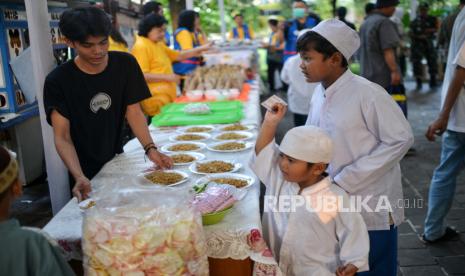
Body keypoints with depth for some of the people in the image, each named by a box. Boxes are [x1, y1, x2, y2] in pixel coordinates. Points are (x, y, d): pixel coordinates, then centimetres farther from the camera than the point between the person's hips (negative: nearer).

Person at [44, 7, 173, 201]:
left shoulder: (125, 64, -8)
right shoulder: (57, 81, -18)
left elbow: (133, 112, -8)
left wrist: (150, 148, -24)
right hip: (86, 172, -3)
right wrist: (79, 177, -38)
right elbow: (62, 137, -22)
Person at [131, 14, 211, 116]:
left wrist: (200, 49, 16)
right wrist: (167, 77, -18)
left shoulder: (159, 45, 18)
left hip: (167, 98, 9)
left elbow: (178, 55, 25)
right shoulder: (141, 47, -12)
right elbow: (141, 75, -18)